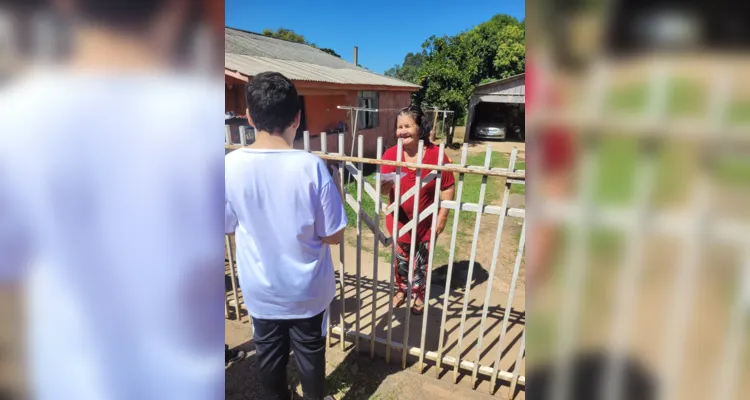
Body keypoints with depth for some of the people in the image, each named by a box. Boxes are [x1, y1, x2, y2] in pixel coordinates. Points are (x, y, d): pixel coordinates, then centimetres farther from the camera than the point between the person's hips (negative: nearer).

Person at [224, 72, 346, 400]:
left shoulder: (230, 166, -15)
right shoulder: (311, 167, -23)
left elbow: (228, 227, -1)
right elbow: (333, 235, -15)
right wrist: (336, 191, 0)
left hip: (259, 288, 2)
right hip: (307, 288, -2)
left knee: (268, 353, 24)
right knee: (310, 353, 21)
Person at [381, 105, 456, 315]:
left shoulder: (436, 154, -17)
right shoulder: (391, 154, -12)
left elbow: (447, 187, -8)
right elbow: (382, 189, -16)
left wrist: (442, 216, -8)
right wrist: (389, 181, -39)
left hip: (426, 222, -1)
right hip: (399, 220, 2)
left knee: (421, 262, 16)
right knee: (400, 259, 19)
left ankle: (419, 295, 40)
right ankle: (401, 290, 45)